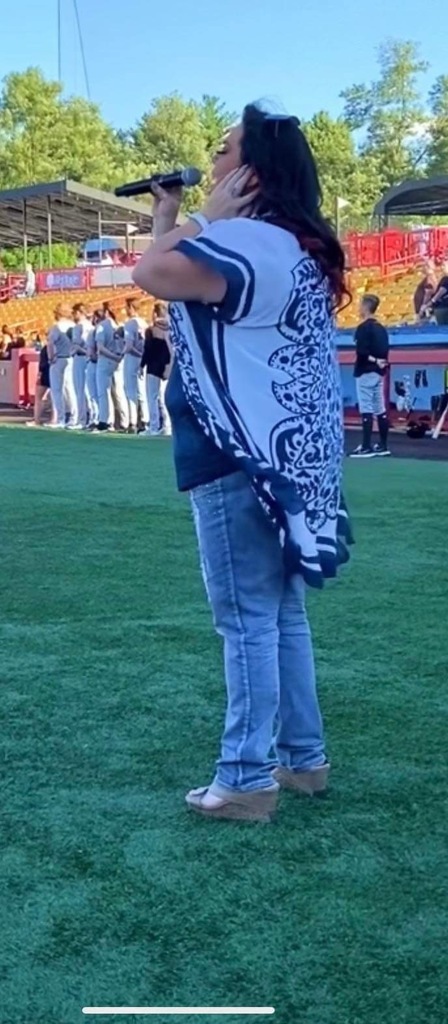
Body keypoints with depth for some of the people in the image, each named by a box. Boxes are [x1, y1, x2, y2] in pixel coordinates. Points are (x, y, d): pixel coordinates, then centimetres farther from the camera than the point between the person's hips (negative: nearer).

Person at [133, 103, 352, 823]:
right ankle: (304, 758, 25)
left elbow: (152, 275, -25)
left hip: (244, 460, -10)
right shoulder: (295, 247, 16)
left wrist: (206, 220, -10)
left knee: (248, 620, -4)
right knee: (282, 611, 16)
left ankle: (247, 779, 4)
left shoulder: (248, 239, -16)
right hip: (285, 456, 10)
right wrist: (170, 220, 19)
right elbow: (190, 286, 23)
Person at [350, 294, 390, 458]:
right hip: (378, 373, 8)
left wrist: (373, 361, -11)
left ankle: (366, 447, -7)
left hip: (366, 372, -8)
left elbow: (361, 351, -21)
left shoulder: (363, 327, -13)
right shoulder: (381, 328, 12)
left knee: (366, 410, -7)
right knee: (380, 410, 10)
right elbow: (385, 352, 12)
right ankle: (383, 446, 13)